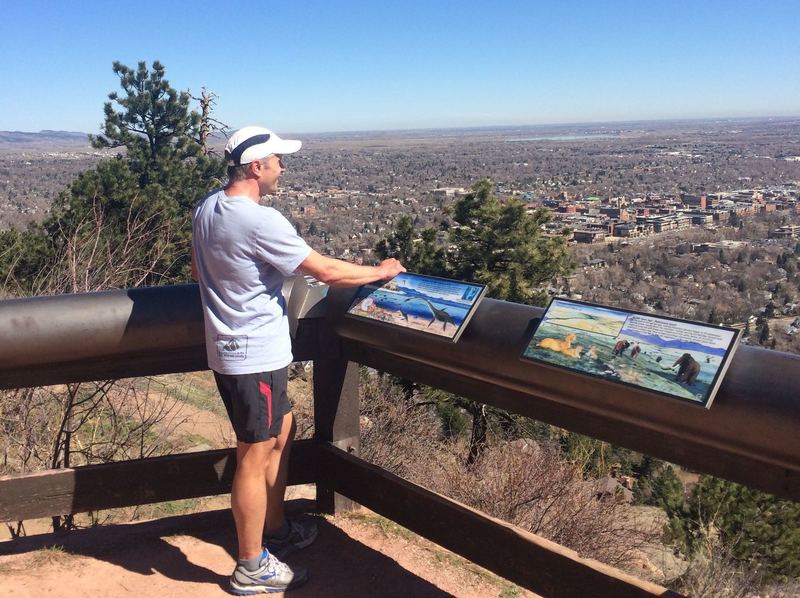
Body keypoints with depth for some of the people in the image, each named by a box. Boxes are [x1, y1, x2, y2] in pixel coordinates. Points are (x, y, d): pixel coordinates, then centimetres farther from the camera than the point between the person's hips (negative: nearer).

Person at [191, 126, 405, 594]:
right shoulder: (261, 221, -23)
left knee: (282, 432, 22)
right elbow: (327, 271, -19)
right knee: (255, 457, 2)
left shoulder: (206, 209, 5)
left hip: (233, 349, 10)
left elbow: (199, 271, 20)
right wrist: (381, 271, -3)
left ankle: (275, 529, 37)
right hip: (256, 357, -10)